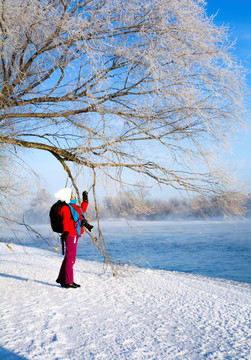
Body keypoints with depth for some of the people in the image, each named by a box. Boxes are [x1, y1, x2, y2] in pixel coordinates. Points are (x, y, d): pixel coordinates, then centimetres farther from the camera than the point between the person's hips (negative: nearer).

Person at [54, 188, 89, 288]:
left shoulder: (72, 206, 16)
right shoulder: (66, 208, -15)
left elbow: (82, 211, 32)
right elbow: (65, 221, -28)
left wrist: (85, 200, 35)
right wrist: (65, 232, -40)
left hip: (75, 234, 11)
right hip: (71, 235, -11)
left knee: (69, 256, 18)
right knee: (70, 257, -6)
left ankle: (61, 278, 29)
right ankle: (68, 281, 0)